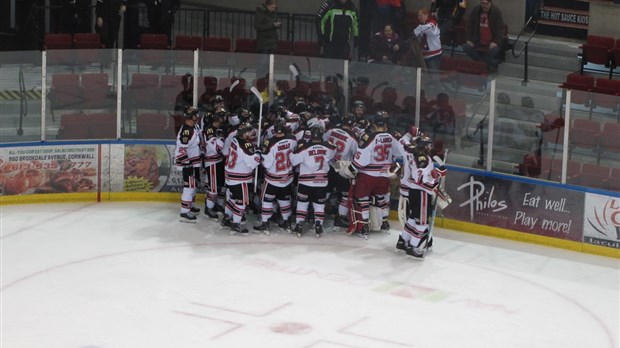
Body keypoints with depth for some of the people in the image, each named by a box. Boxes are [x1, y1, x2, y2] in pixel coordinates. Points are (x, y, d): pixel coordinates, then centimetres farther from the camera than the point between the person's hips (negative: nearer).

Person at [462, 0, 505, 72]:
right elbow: (469, 26, 7)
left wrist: (495, 42, -25)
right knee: (466, 47, -19)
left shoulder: (497, 12, -9)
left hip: (491, 43, -5)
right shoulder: (475, 11, 2)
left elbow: (500, 29, -12)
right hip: (478, 42, 5)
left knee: (493, 50, -36)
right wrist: (469, 40, -6)